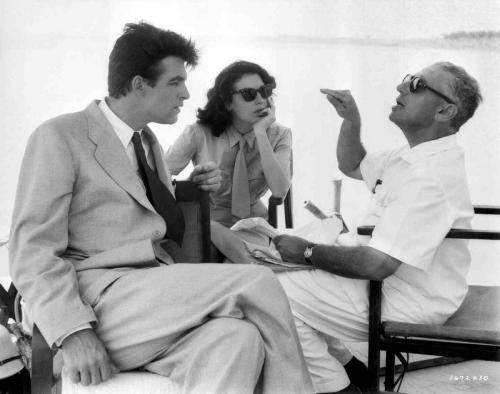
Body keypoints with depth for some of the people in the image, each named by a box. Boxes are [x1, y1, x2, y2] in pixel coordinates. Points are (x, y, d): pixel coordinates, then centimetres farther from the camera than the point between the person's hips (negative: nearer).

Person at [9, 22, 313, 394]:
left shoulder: (148, 141, 22)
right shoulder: (59, 137, -1)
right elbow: (33, 251, -9)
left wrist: (190, 188, 13)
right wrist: (72, 332, -22)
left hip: (158, 294, 6)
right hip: (99, 297, -6)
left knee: (238, 339, -29)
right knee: (258, 283, -21)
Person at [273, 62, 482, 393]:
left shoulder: (432, 175, -27)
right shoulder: (416, 156, 6)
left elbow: (377, 265, -30)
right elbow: (353, 166, 23)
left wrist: (308, 252, -16)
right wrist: (351, 119, 4)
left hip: (405, 304, -10)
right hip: (388, 278, 10)